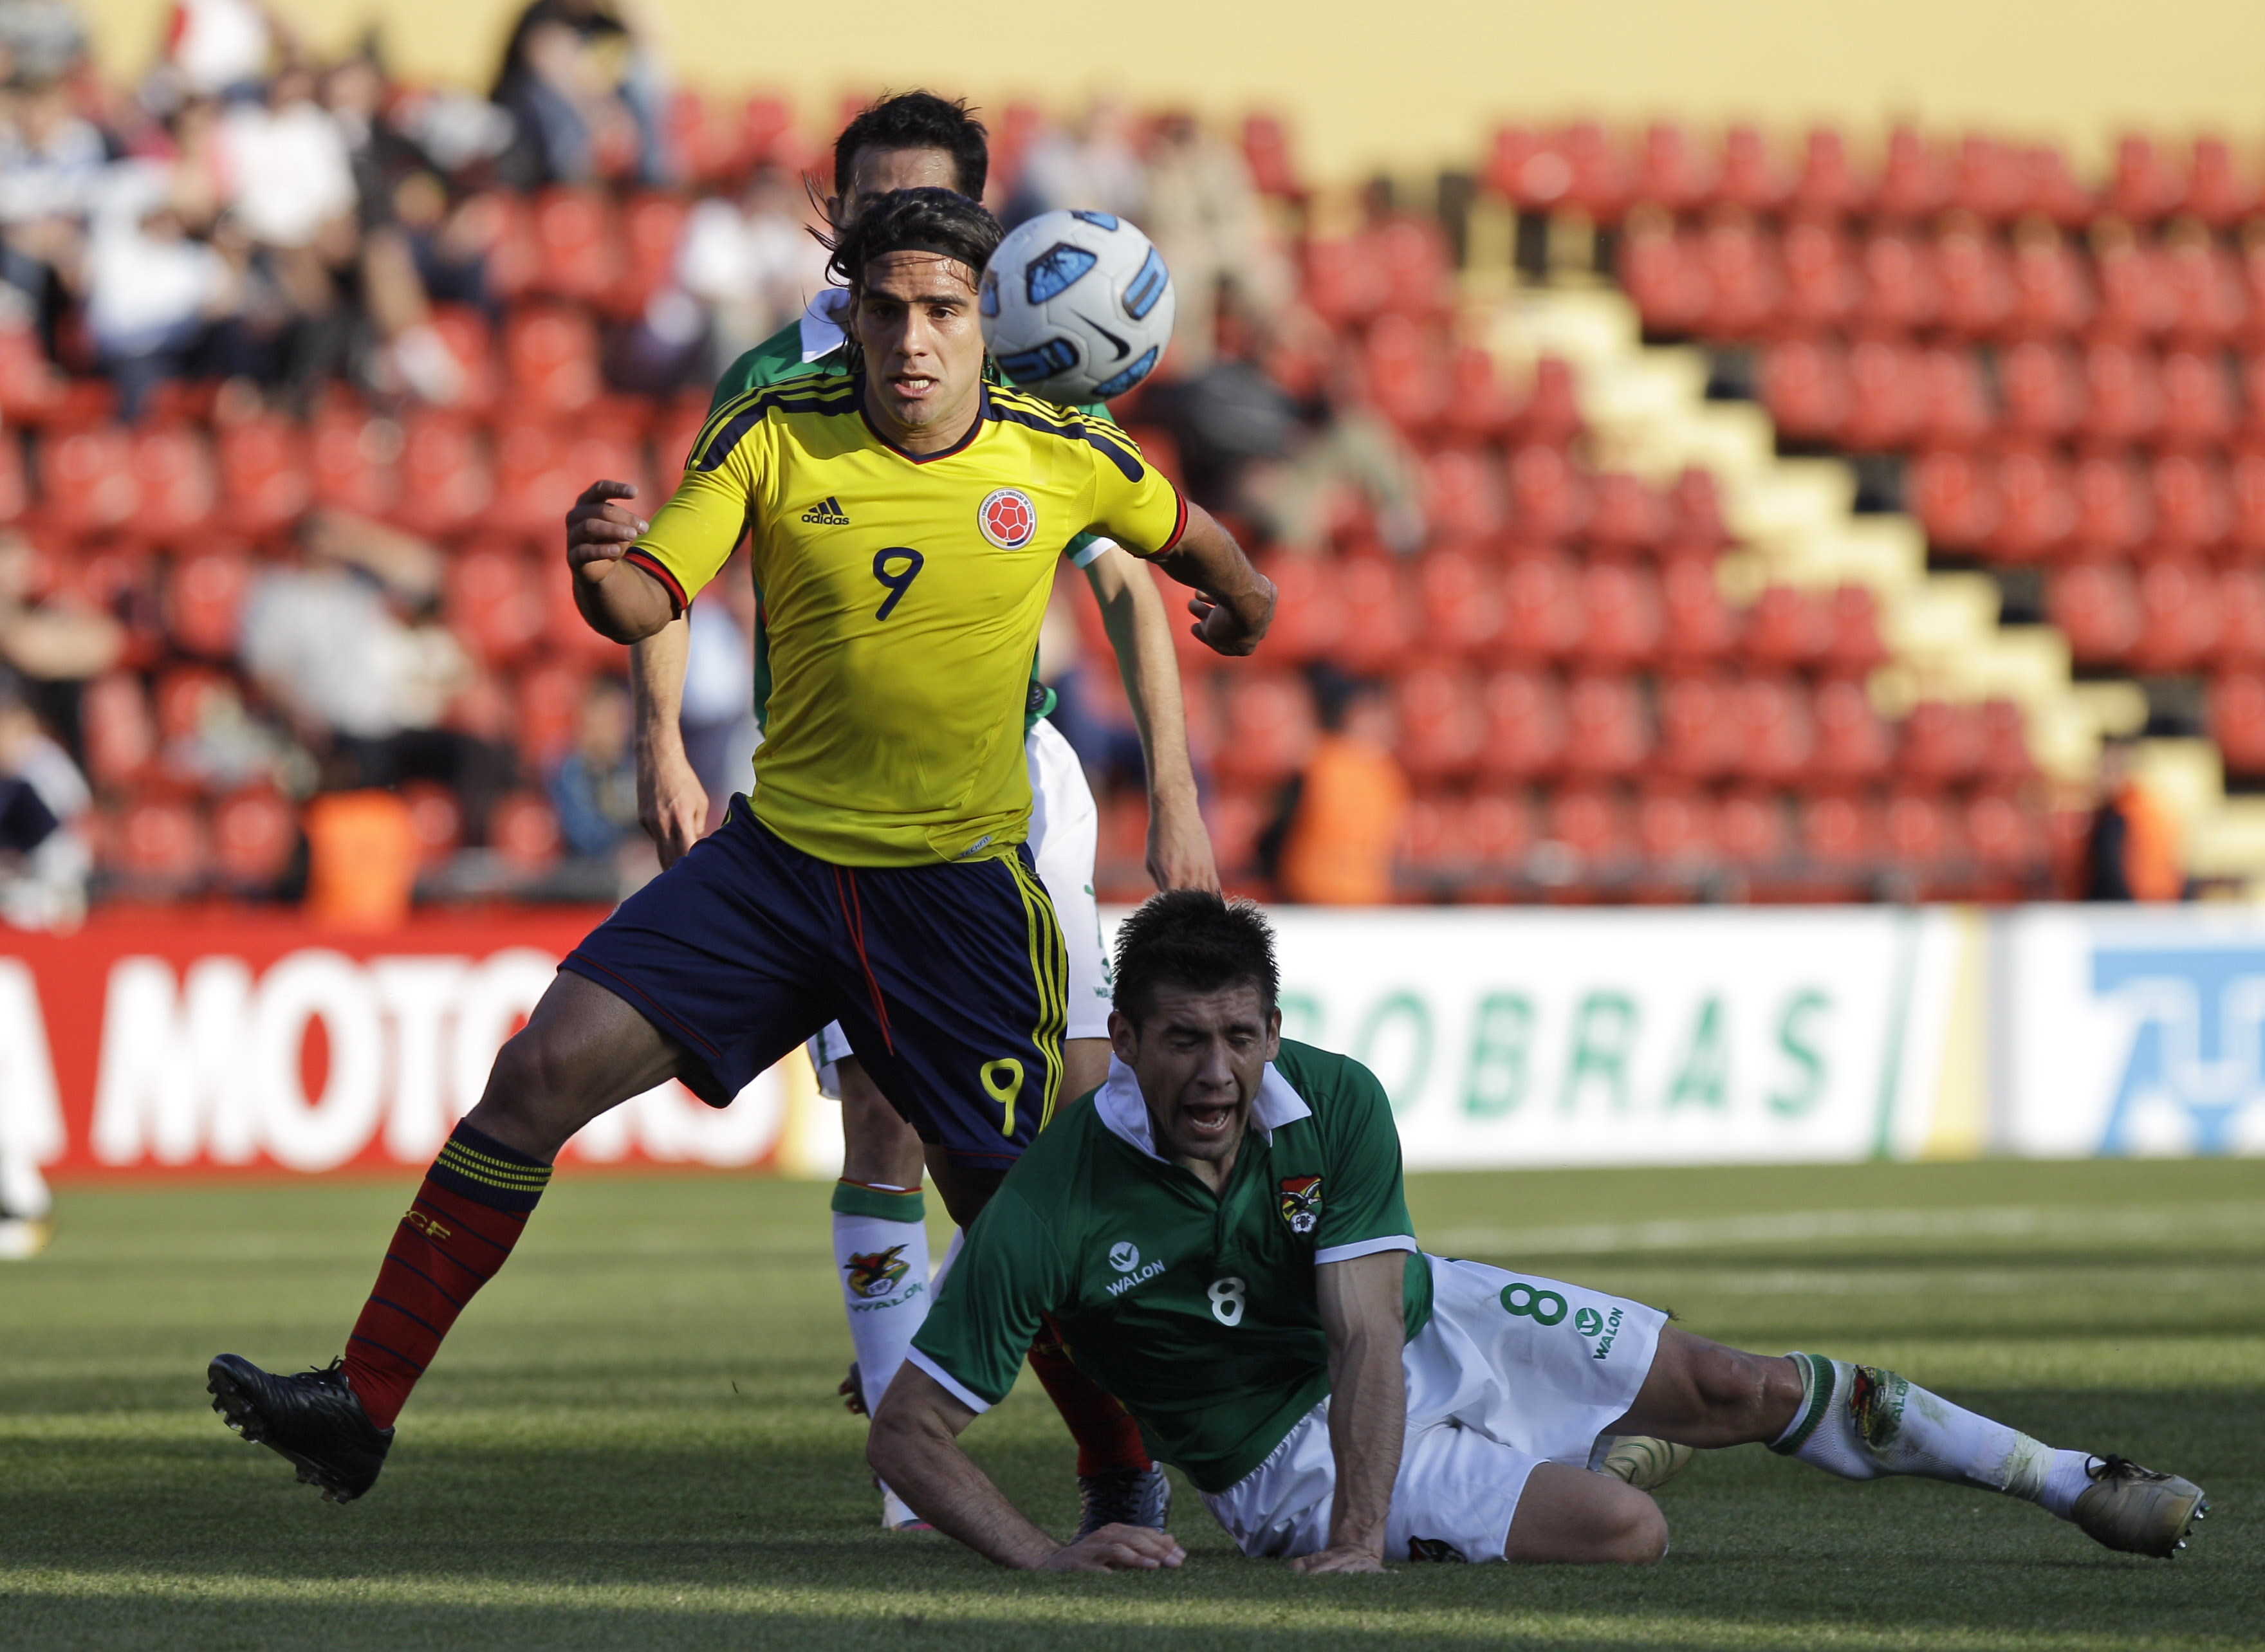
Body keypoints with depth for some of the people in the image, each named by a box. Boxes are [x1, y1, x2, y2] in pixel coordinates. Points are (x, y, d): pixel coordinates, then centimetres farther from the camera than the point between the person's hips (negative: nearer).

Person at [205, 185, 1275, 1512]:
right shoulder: (774, 440, -6)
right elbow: (646, 606, -11)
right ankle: (361, 1408, -9)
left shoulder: (1061, 460, -6)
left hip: (961, 888, -1)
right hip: (779, 856, 1)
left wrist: (1246, 607, 34)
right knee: (544, 1069, -12)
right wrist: (598, 571, -34)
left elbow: (1185, 536, 15)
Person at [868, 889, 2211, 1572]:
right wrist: (1044, 1557, -42)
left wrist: (1357, 1539, -42)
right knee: (1623, 1532, -23)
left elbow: (1366, 1332, -29)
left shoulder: (1336, 1107, -23)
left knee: (1736, 1390, 5)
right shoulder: (1052, 1214, -31)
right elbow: (909, 1433, -28)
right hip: (1285, 1442, -4)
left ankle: (2072, 1483, 24)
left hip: (1422, 1324, 4)